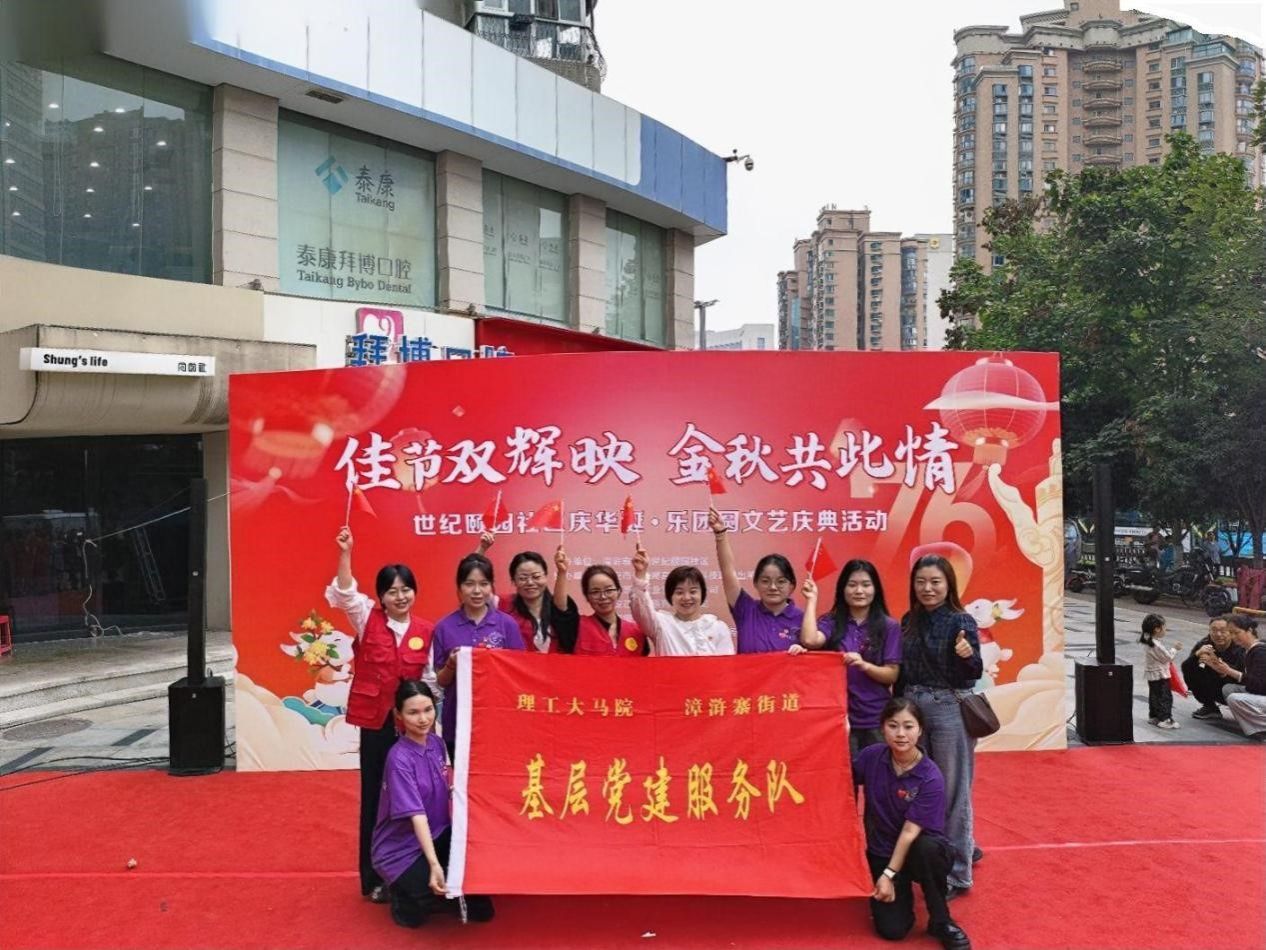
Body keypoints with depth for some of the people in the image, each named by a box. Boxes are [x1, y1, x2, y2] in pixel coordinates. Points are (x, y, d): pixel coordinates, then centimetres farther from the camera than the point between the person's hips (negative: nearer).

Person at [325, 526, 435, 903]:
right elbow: (344, 593, -19)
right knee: (375, 796, 7)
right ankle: (374, 878, 20)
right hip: (375, 721, -1)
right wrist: (345, 553, -29)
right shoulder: (368, 619, -2)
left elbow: (431, 679, 3)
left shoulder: (426, 631, 1)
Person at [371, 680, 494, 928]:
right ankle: (401, 888, 8)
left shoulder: (436, 743, -2)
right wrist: (434, 864, -38)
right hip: (401, 850, -6)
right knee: (414, 915, -24)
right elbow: (416, 815, -30)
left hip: (437, 835, 6)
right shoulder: (399, 758, -24)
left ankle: (471, 896, 8)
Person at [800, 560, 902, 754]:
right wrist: (812, 600, -9)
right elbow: (810, 640, -18)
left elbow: (892, 675, -2)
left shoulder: (890, 627, 2)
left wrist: (865, 665, -20)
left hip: (876, 720, 0)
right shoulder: (830, 622, 3)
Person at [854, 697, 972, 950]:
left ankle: (941, 922, -13)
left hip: (917, 852, -2)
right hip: (881, 853, 2)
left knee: (928, 848, -39)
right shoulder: (870, 757, -11)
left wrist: (890, 874, -22)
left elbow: (910, 831, -21)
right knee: (892, 929, -15)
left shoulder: (931, 778, -21)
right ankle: (903, 892, 20)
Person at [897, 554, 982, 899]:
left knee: (951, 792, 2)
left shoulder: (961, 621, -11)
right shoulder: (909, 621, 5)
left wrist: (968, 656, -38)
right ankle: (964, 848, 38)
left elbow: (974, 673, -17)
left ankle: (957, 874, 14)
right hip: (912, 708, 6)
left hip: (950, 711, -6)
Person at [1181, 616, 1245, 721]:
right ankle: (1210, 708, 6)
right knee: (1190, 673, -15)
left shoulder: (1240, 648, -24)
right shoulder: (1204, 644, -11)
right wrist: (1196, 654, -37)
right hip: (1215, 690, 5)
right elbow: (1185, 667, -17)